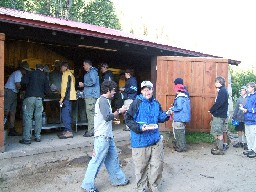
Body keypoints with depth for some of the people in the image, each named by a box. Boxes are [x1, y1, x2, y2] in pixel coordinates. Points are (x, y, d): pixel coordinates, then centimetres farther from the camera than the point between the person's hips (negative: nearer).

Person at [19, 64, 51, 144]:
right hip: (39, 98, 3)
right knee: (38, 117, 9)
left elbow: (23, 81, -9)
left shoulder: (31, 73, 6)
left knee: (27, 117, -3)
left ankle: (27, 138, -6)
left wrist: (29, 84, 11)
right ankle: (38, 137, 12)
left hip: (30, 97, -3)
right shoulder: (44, 76, 13)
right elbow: (47, 89, 10)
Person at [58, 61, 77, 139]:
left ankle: (68, 132, -13)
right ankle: (67, 130, 18)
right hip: (69, 97, 10)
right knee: (67, 114, 13)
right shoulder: (70, 74, 22)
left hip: (67, 97, -10)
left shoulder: (66, 74, -8)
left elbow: (66, 86, -18)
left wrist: (62, 98, -18)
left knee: (65, 114, -11)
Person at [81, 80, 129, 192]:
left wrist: (117, 112, 11)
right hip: (102, 136, -10)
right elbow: (107, 117, -24)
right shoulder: (103, 100, -15)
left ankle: (119, 179, 29)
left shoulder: (105, 100, 16)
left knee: (112, 158, 17)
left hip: (107, 136, 10)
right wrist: (119, 111, -13)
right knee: (97, 161, -3)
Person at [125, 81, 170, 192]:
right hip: (140, 140, -5)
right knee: (141, 166, 7)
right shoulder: (137, 103, -11)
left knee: (158, 164, 12)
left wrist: (166, 115, -4)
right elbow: (128, 119, -12)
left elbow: (160, 118, 16)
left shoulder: (156, 103, 7)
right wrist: (139, 128, -22)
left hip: (155, 139, 5)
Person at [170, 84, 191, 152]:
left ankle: (181, 147, 5)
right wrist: (174, 108, 15)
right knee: (181, 133, 18)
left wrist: (172, 109, -6)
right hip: (183, 118, 10)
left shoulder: (180, 98, -18)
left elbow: (179, 108, -23)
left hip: (179, 118, -10)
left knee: (179, 133, -1)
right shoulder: (186, 97, 11)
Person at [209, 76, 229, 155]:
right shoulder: (222, 91, 15)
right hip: (218, 114, 9)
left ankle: (220, 149, 5)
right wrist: (213, 111, 7)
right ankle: (217, 147, 25)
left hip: (219, 115, -9)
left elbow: (218, 103, -23)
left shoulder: (222, 91, -15)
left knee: (219, 132, -2)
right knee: (217, 132, 15)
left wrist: (211, 110, -11)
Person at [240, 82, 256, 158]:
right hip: (247, 119, 9)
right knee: (248, 135, 14)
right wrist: (243, 108, 4)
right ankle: (250, 149, 25)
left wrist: (248, 110, -16)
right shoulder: (248, 96, 14)